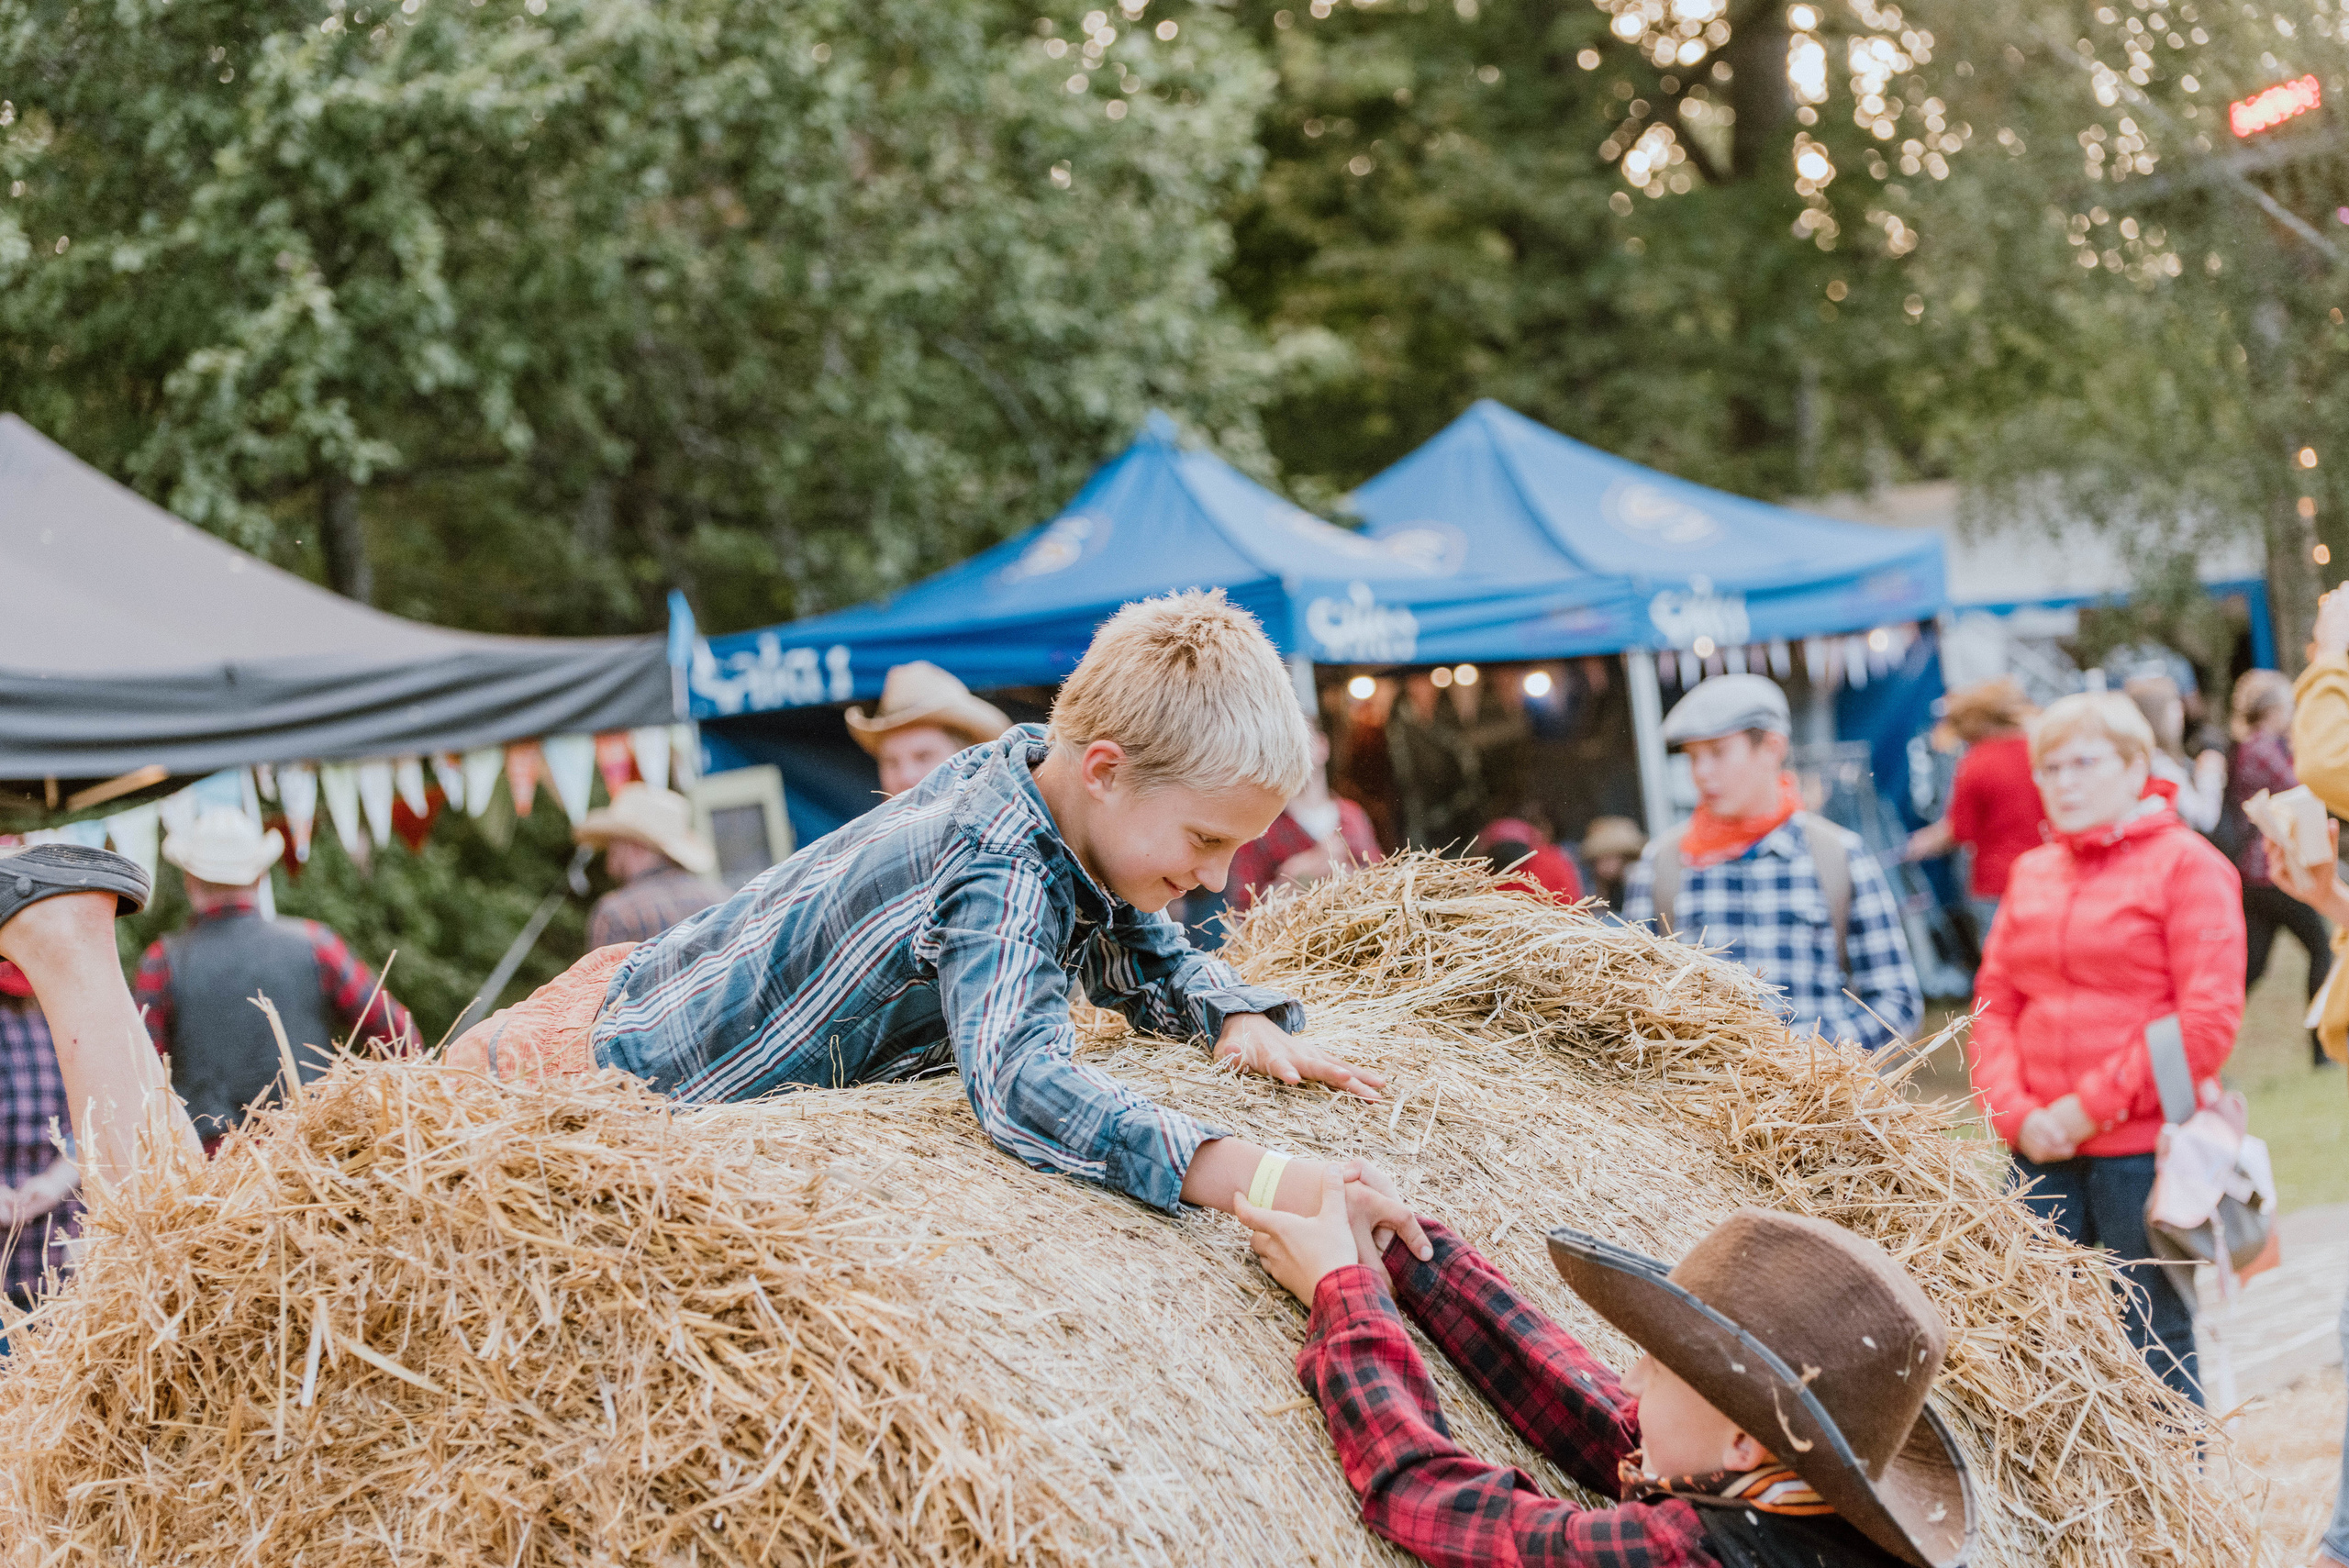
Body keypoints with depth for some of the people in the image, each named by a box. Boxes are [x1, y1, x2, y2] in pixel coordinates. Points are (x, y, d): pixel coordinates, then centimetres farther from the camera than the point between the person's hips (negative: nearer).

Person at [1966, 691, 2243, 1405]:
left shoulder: (2186, 864, -1)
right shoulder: (2031, 873, 17)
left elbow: (2209, 1019, -9)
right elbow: (1994, 1003, 15)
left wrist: (2094, 1105, -11)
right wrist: (2016, 1115, -3)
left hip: (2143, 1147, -5)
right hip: (2043, 1151, 5)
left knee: (2154, 1339, -1)